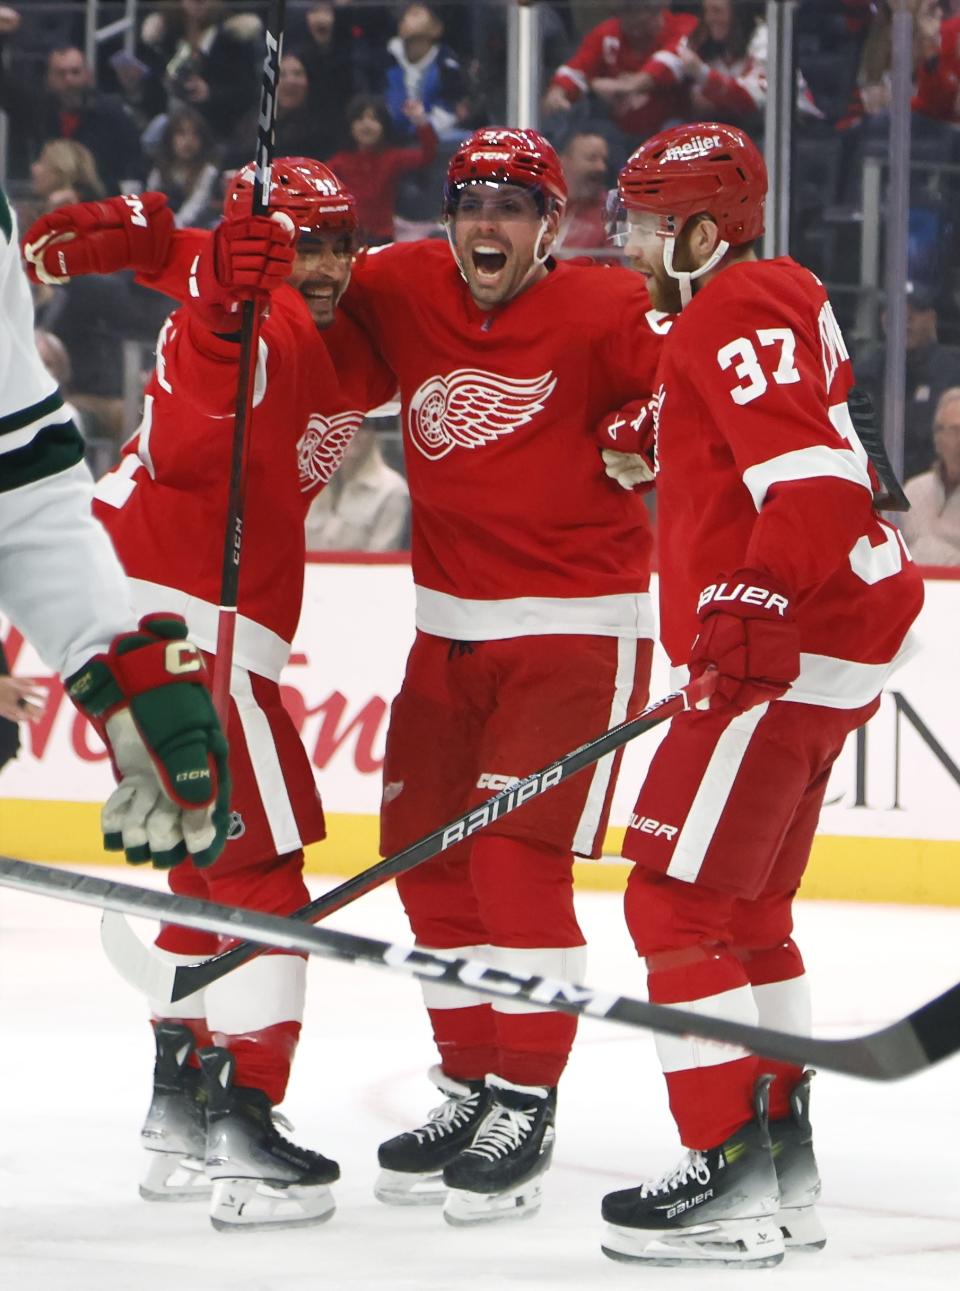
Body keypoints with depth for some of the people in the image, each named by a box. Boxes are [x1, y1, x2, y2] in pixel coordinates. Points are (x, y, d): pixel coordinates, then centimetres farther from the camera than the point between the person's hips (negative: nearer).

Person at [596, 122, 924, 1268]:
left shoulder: (741, 317, -14)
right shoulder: (775, 305, 19)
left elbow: (809, 477, -26)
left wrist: (755, 613, -33)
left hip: (789, 654, -11)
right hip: (819, 641, 11)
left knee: (677, 901, -11)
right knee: (747, 905, 19)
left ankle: (730, 1175, -14)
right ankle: (782, 1161, 25)